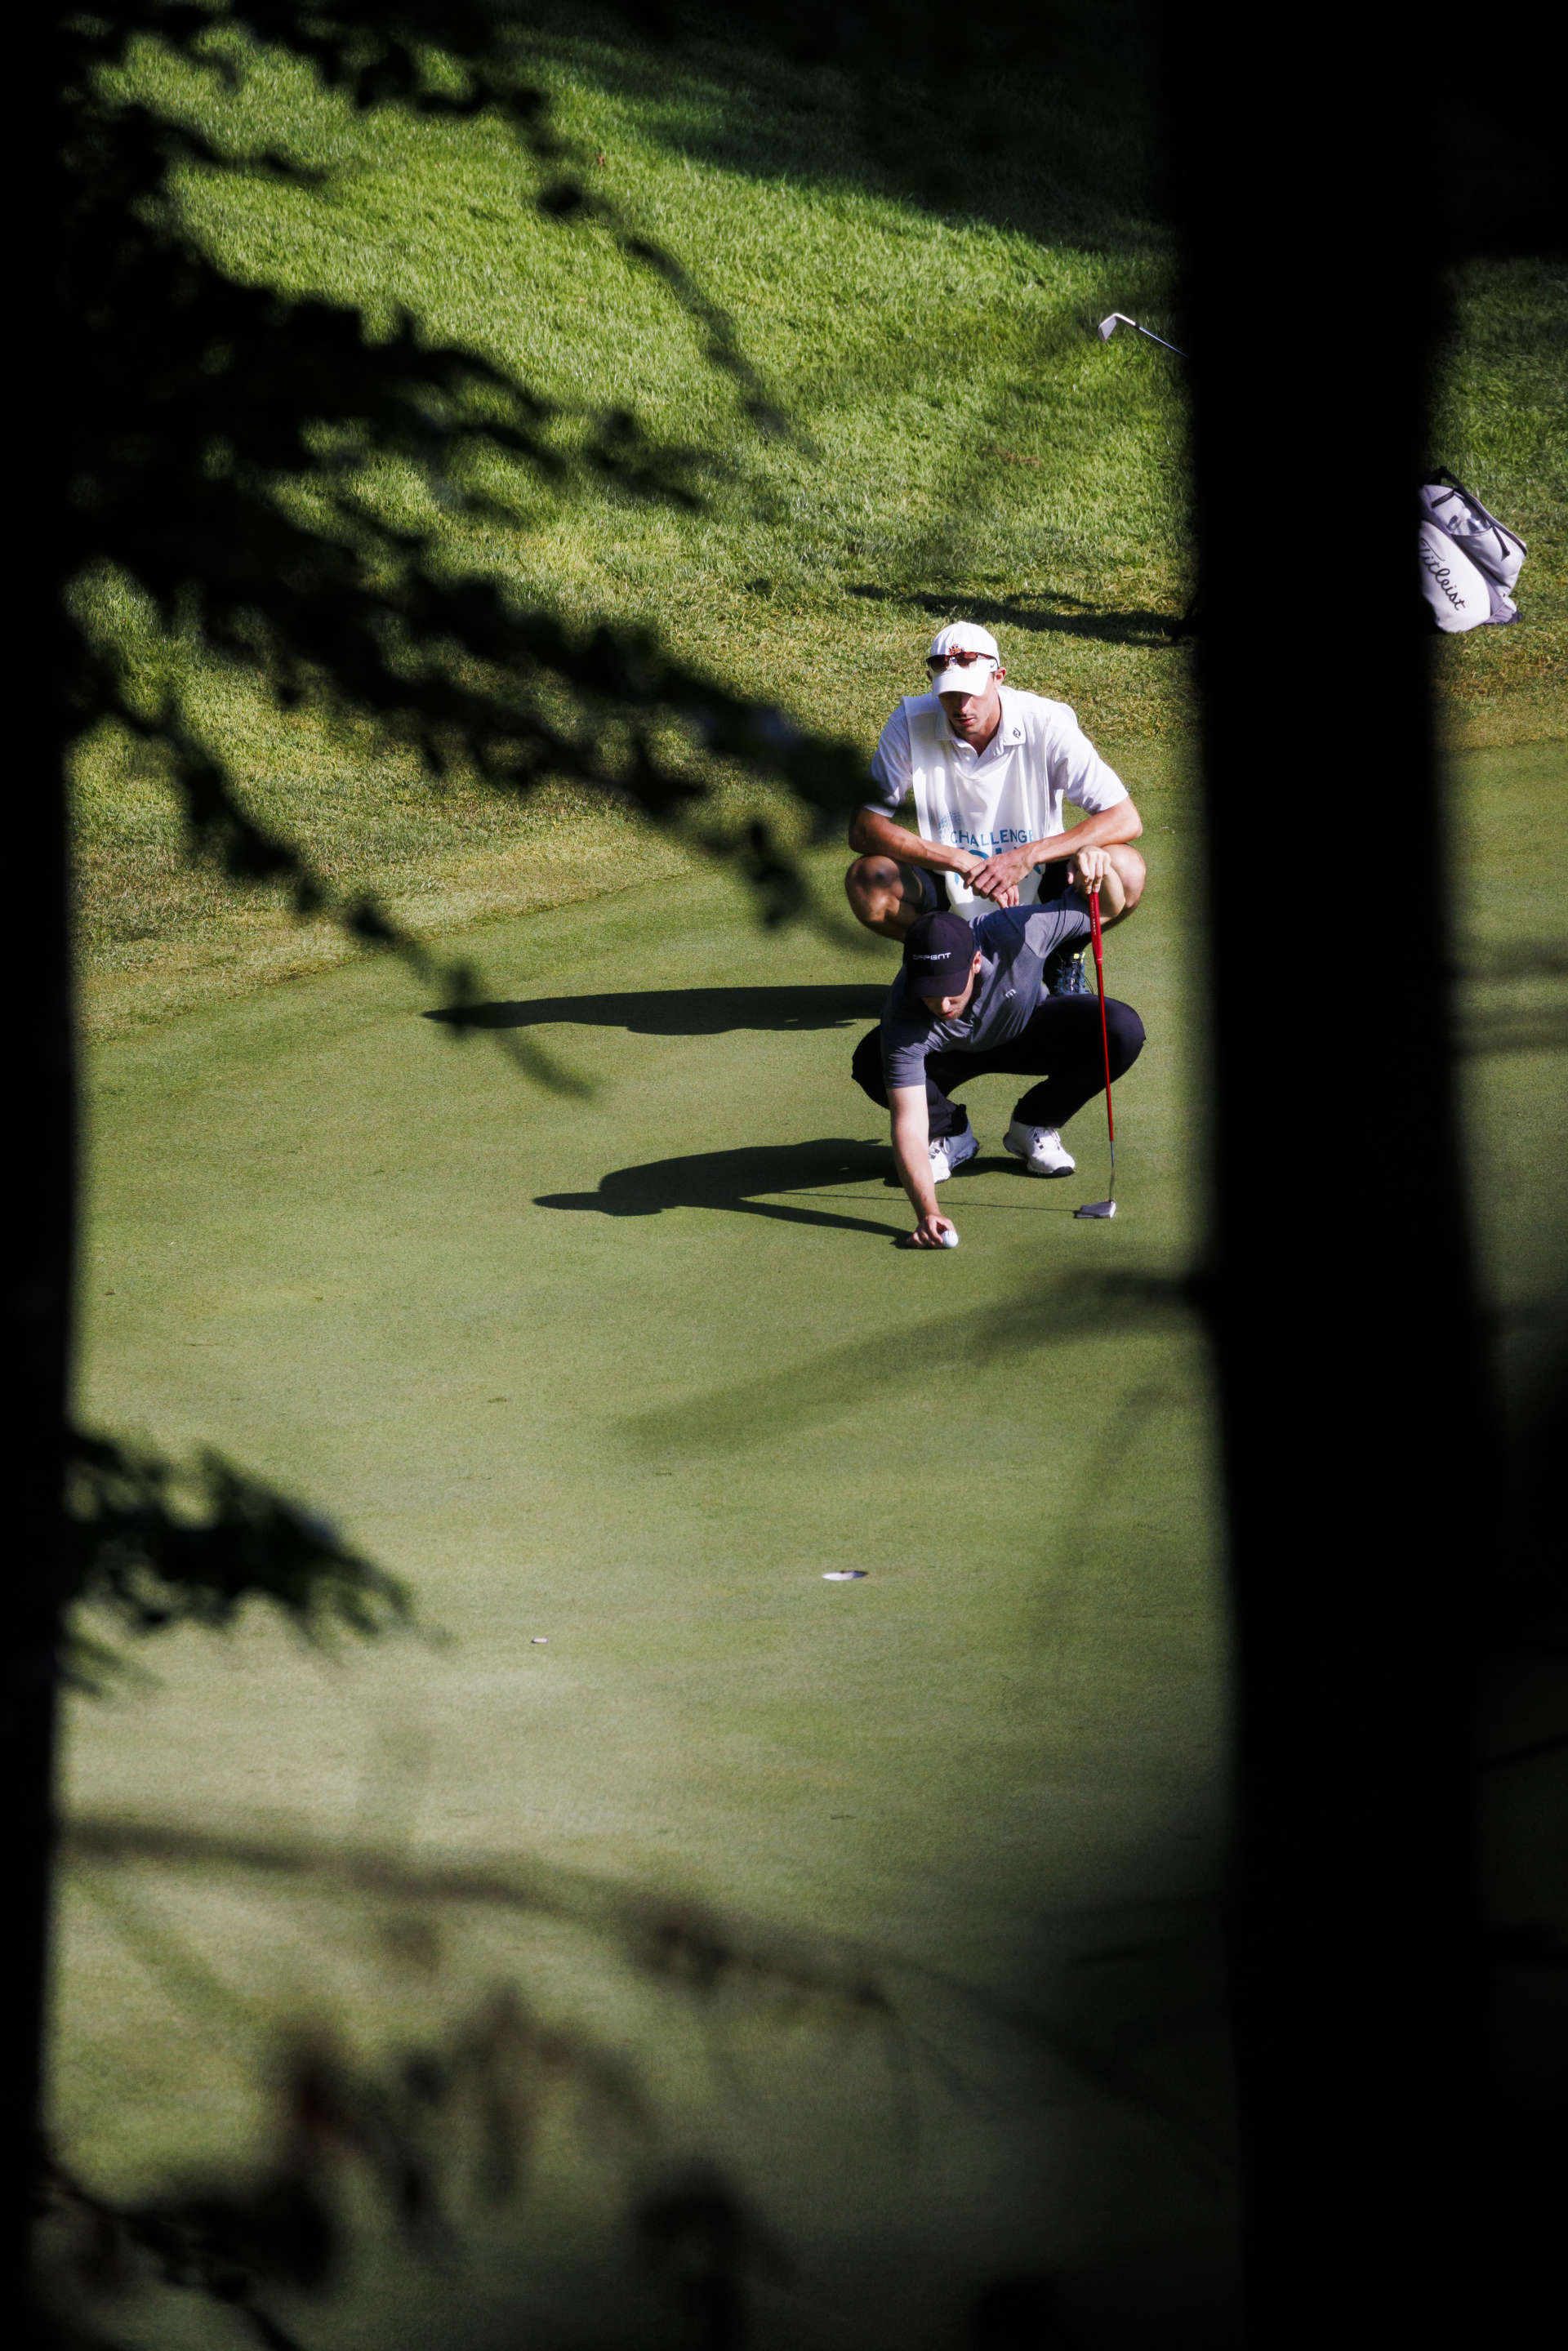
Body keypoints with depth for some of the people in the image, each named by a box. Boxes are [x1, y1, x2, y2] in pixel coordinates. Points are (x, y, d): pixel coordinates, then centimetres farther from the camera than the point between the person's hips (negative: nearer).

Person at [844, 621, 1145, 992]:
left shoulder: (1046, 724, -18)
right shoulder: (911, 726, -15)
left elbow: (1126, 820, -22)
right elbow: (862, 828, -19)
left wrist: (1027, 857, -33)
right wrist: (961, 861, -31)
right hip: (951, 889, 1)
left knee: (1123, 870, -29)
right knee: (867, 882, -28)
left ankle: (1065, 956, 4)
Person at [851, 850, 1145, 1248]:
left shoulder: (1016, 932, -38)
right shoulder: (906, 1019, -40)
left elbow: (1112, 906, -19)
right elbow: (908, 1126, -44)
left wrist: (1099, 865, -43)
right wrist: (927, 1212, -59)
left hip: (1029, 1031, 1)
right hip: (951, 1054, -1)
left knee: (1122, 1031, -28)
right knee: (870, 1063, -33)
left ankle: (1034, 1126, -2)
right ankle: (951, 1133, -1)